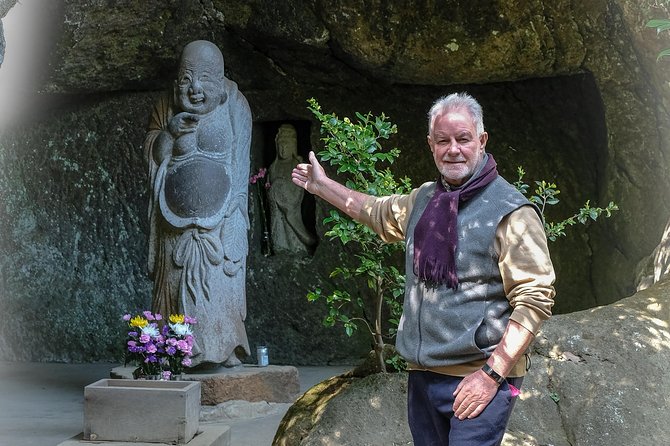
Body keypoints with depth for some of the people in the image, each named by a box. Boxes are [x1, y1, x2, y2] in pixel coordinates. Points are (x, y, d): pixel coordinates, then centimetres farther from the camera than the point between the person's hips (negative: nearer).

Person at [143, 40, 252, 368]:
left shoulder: (234, 107, 0)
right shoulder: (167, 108, 5)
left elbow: (239, 161, 1)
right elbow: (152, 154, 5)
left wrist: (232, 205, -5)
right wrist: (169, 131, -14)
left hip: (220, 214, -2)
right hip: (177, 215, 2)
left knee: (219, 276, -7)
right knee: (179, 277, 0)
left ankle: (222, 347, 0)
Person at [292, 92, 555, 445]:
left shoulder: (511, 211, -12)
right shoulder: (424, 199, 10)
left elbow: (535, 298, -16)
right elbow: (378, 213, 32)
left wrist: (492, 373, -19)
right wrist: (322, 185, 39)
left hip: (479, 378, -7)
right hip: (422, 374, 7)